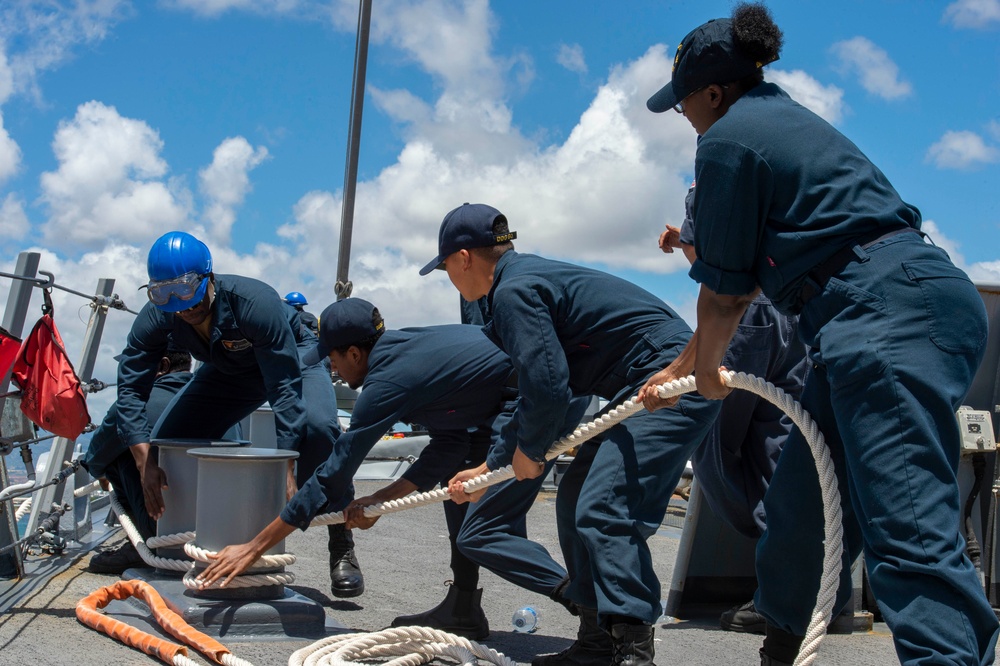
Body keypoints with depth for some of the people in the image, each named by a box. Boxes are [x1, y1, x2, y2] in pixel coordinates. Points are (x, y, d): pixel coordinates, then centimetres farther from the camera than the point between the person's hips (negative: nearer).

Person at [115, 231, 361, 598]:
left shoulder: (255, 302, -40)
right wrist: (145, 463, -36)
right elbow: (130, 389, -24)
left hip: (293, 358, -5)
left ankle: (342, 551, -20)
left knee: (317, 425, -35)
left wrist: (286, 469, -46)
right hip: (228, 371, 5)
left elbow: (285, 389, -41)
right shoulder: (155, 318, -26)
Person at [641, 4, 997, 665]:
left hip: (885, 313, -10)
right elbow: (749, 279, 32)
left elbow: (726, 291, 1)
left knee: (909, 527, -20)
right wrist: (681, 368, 37)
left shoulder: (727, 139, -1)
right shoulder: (786, 118, 29)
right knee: (801, 505, 17)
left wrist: (707, 368, 21)